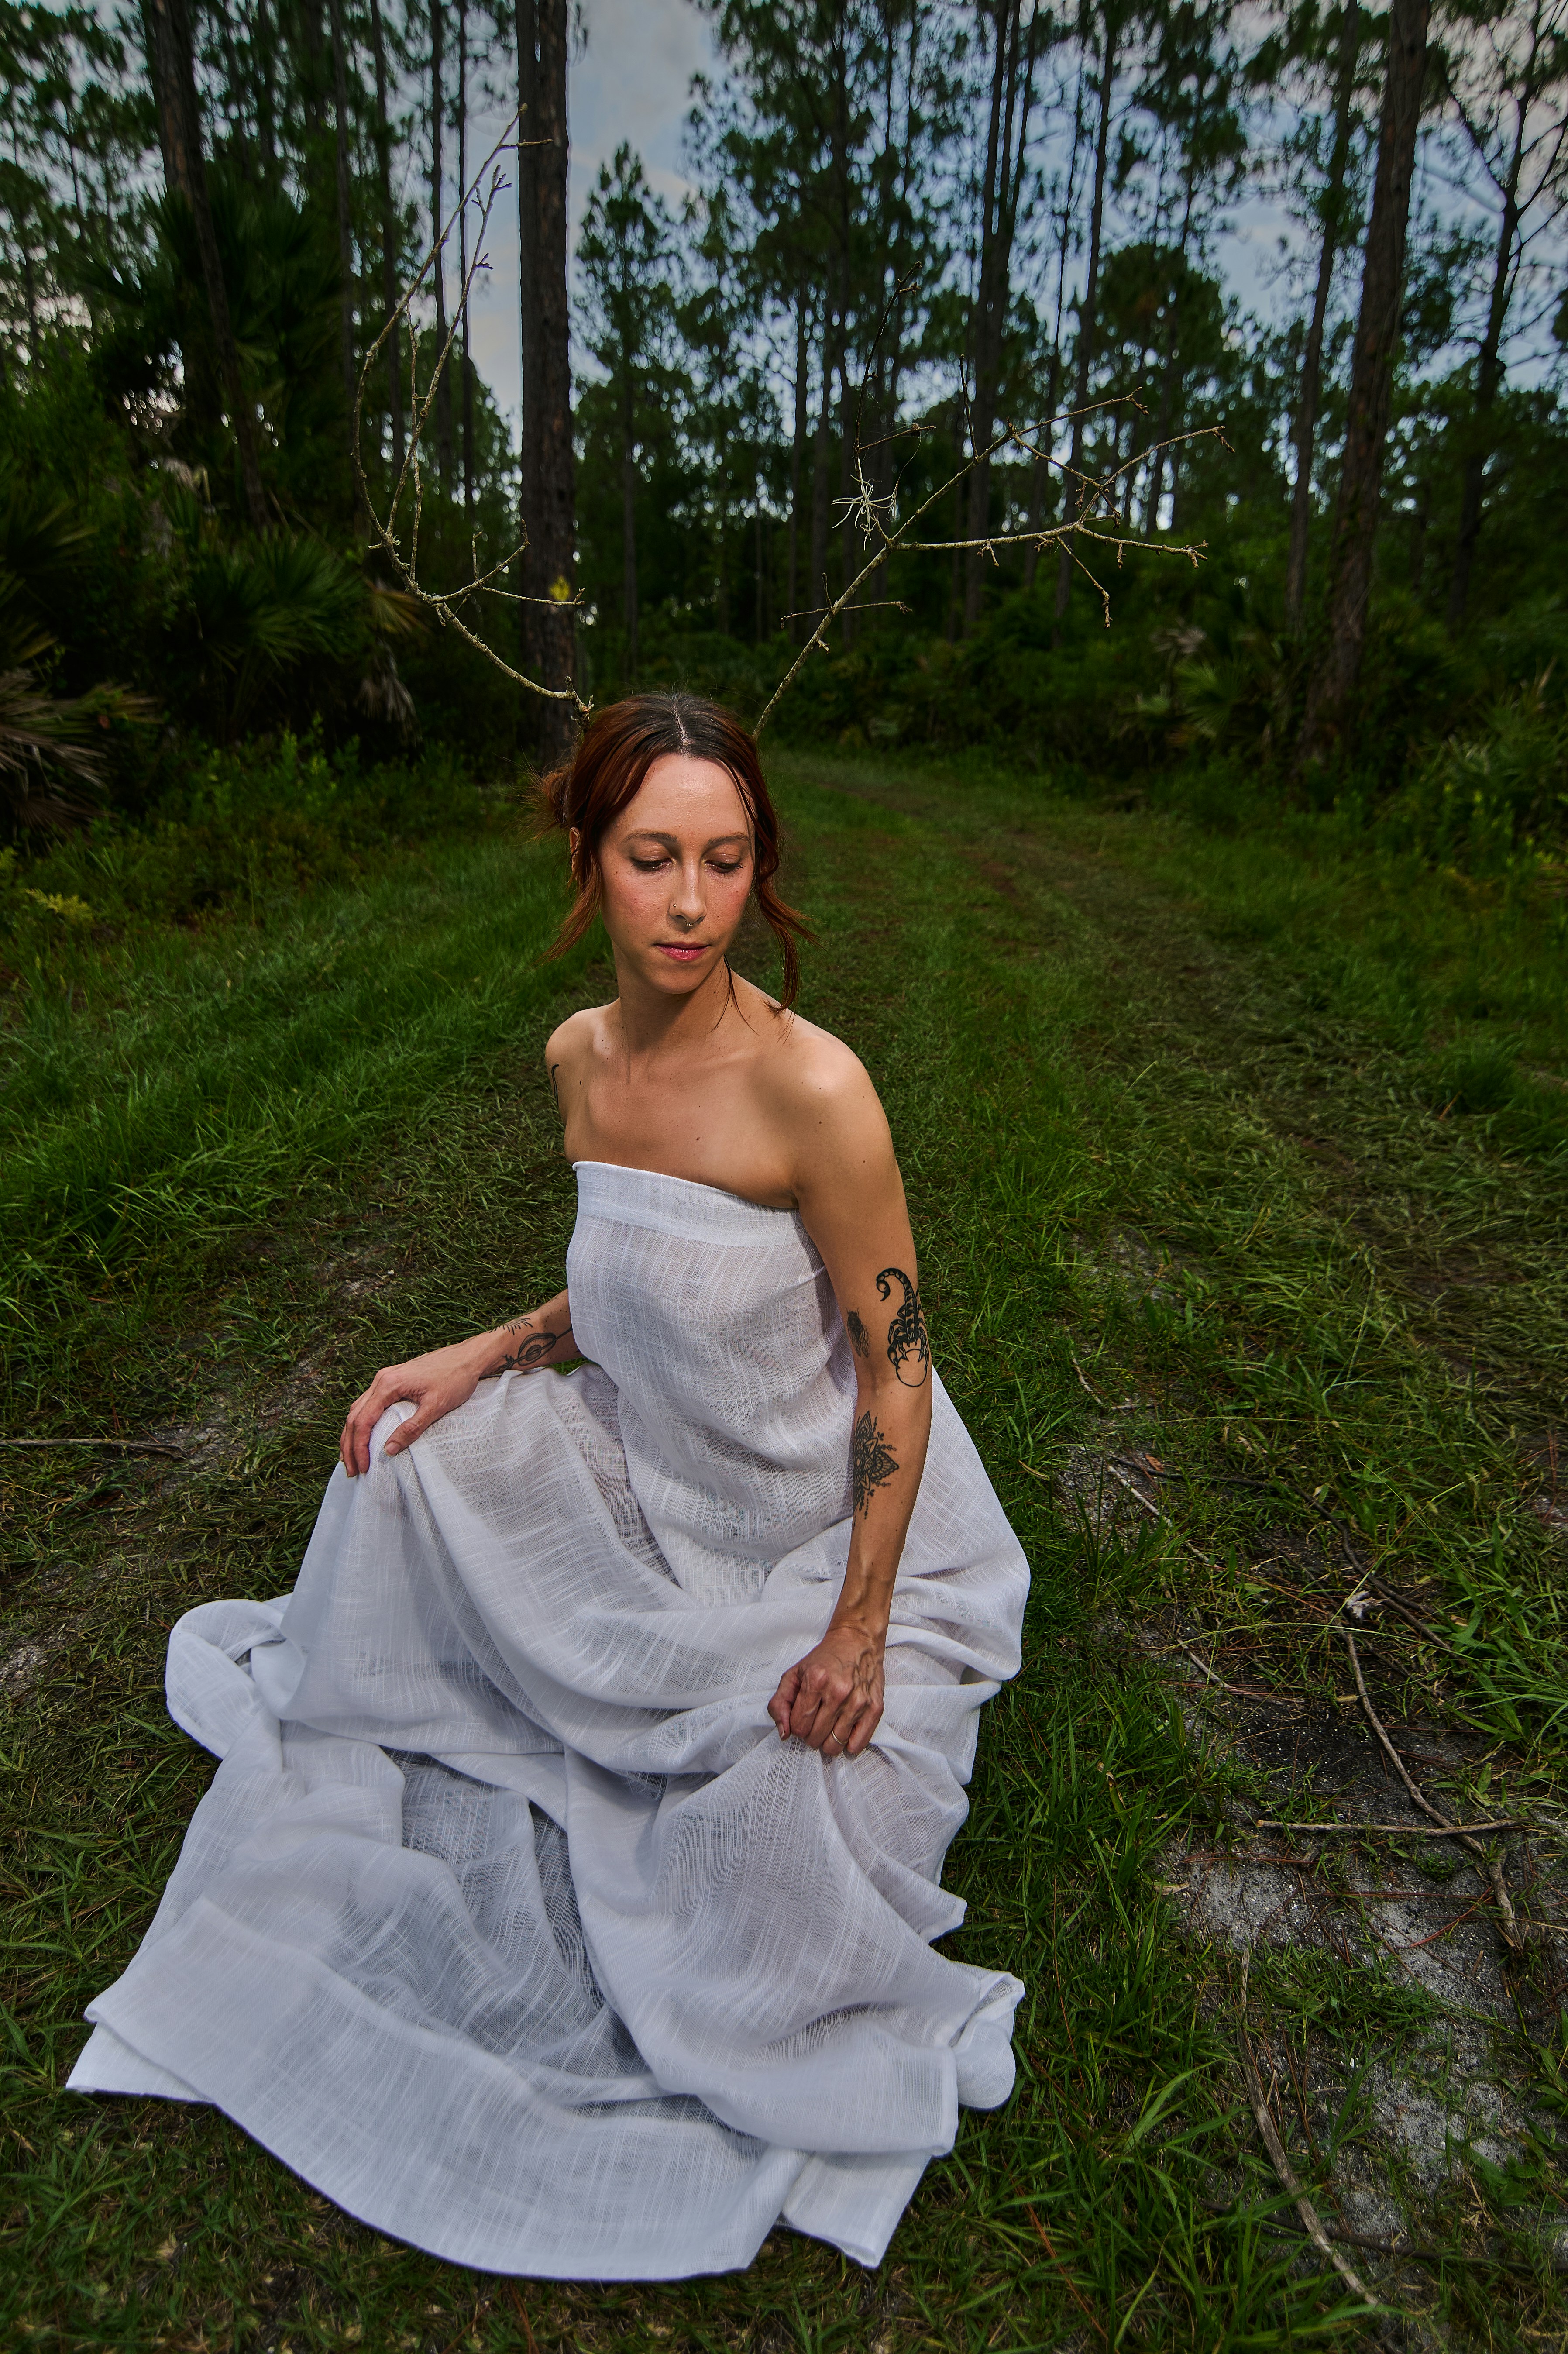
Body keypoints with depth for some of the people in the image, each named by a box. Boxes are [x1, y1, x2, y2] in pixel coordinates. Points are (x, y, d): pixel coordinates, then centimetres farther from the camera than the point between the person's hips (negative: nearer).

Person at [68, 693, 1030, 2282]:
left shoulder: (811, 1089, -30)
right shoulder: (579, 1058, -8)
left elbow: (896, 1365, -22)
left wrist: (856, 1628, -20)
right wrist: (474, 1361, -2)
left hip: (831, 1517, -6)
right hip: (655, 1472, 6)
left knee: (781, 1784, -21)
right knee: (415, 1448, 8)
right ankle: (365, 1753, 38)